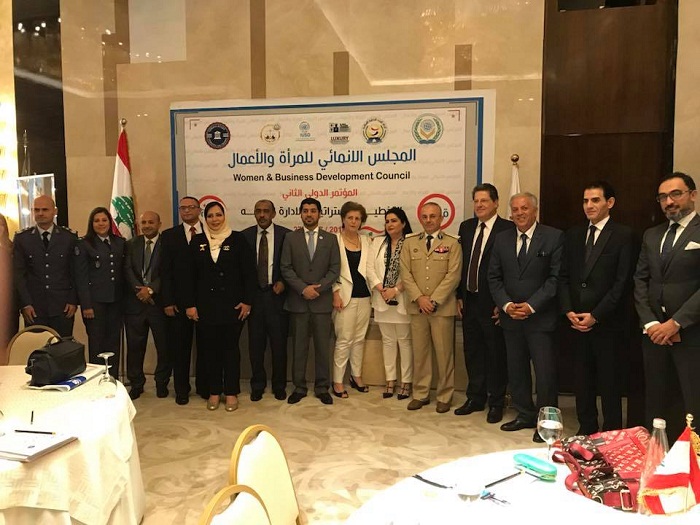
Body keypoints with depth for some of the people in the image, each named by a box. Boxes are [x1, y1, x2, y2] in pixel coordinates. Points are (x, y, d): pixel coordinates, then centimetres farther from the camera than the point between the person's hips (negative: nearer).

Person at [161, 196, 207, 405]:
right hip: (179, 300, 1)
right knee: (180, 346, 7)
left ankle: (204, 386, 23)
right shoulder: (169, 236, 6)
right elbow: (165, 271, 2)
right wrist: (168, 301, -5)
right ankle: (181, 389, 21)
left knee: (205, 345, 8)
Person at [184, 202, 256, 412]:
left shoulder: (237, 239, -1)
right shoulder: (197, 242, 6)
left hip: (232, 304, -2)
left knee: (231, 347, 5)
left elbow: (249, 272, -3)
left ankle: (231, 392, 16)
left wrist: (247, 301, -7)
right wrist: (190, 304, 0)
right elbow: (190, 275, 5)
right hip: (206, 305, 2)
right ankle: (214, 392, 20)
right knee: (210, 348, 7)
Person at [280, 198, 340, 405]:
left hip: (322, 300, 0)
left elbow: (335, 269, 1)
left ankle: (322, 388, 17)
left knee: (323, 346, 6)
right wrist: (303, 288, -12)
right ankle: (299, 387, 18)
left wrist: (318, 288, -12)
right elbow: (285, 268, -1)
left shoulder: (330, 239, 7)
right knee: (299, 346, 7)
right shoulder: (291, 238, 5)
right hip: (298, 301, 0)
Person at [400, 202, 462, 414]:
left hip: (443, 307, -2)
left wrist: (434, 300, -13)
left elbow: (453, 275, -6)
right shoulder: (410, 243, 10)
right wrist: (419, 298, -9)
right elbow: (405, 274, 3)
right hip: (417, 307, 3)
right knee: (419, 352, 9)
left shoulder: (452, 243, 2)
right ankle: (420, 394, 21)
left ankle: (445, 396, 17)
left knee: (444, 354, 4)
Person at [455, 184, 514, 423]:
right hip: (469, 302, 6)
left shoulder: (508, 229, -9)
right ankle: (475, 398, 29)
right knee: (472, 352, 14)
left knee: (496, 354, 6)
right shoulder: (466, 227, 10)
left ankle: (496, 402, 21)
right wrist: (460, 296, 8)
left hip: (492, 304, -6)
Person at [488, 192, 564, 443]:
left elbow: (556, 277, -9)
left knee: (545, 372, 1)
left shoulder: (554, 237, -4)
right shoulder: (502, 238, 8)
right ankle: (525, 415, 28)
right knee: (516, 370, 12)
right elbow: (494, 277, 8)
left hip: (541, 317, -4)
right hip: (510, 317, 4)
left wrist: (531, 306, -15)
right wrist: (506, 305, -7)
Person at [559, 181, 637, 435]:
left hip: (607, 321, -4)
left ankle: (612, 433, 19)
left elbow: (623, 282, -10)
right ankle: (586, 429, 23)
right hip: (577, 320, 4)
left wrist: (595, 315, -13)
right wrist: (568, 311, -3)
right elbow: (564, 276, 9)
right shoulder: (573, 234, 11)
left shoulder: (623, 235, -4)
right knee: (582, 378, 11)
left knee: (609, 381, 6)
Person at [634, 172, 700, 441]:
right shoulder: (652, 235, 16)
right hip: (655, 333, 5)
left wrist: (676, 323, -15)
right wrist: (650, 323, -2)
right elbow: (640, 280, 11)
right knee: (657, 402, 11)